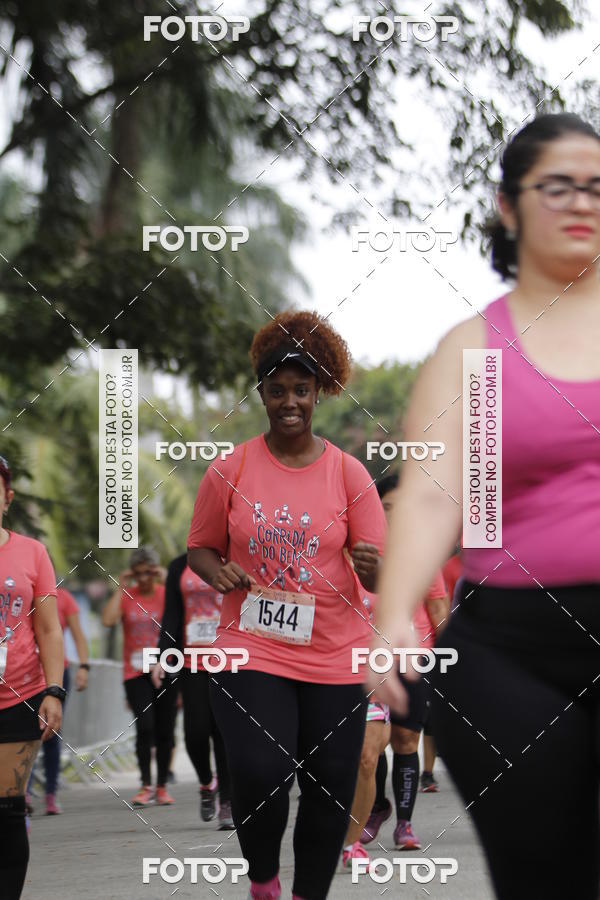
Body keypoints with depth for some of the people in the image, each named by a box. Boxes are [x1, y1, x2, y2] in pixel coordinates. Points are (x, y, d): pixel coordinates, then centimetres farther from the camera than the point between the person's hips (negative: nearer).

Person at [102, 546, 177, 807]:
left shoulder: (167, 593, 3)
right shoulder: (126, 596, 4)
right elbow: (108, 620, -14)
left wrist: (166, 584, -16)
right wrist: (121, 587, -9)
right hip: (136, 674, -1)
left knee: (164, 731, 4)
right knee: (145, 726, -16)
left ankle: (162, 786, 18)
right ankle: (146, 785, -6)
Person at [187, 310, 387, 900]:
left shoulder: (349, 474, 1)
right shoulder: (230, 470, 1)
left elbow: (378, 577, 2)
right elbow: (200, 547, 11)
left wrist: (370, 567, -21)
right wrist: (218, 573, -11)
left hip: (334, 657, 2)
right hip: (251, 651, -1)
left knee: (329, 791, 4)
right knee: (260, 777, -17)